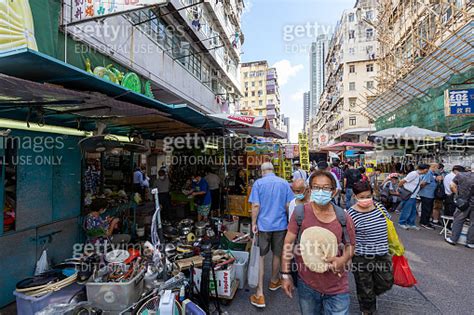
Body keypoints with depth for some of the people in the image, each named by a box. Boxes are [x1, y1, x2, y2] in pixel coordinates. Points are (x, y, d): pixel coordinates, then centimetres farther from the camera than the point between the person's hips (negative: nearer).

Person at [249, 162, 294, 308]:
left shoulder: (258, 183, -7)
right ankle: (274, 281, 40)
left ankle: (260, 294, 4)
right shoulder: (284, 183, 1)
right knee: (277, 255, 19)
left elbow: (256, 205, -12)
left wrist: (254, 223, -4)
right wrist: (289, 221, 15)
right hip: (281, 224, 3)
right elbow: (289, 205, 1)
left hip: (263, 225, -2)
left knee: (260, 257, 4)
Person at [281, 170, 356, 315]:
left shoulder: (344, 217, -8)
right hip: (306, 285, 0)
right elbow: (288, 243, -6)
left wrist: (343, 259, -16)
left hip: (337, 288, 0)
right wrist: (286, 274, -5)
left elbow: (350, 245, 6)